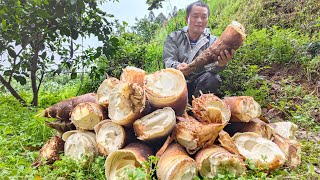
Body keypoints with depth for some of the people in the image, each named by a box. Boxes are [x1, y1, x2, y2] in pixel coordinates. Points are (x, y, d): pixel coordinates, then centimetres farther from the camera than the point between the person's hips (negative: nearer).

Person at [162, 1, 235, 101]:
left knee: (213, 79, -28)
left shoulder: (212, 41, 4)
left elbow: (211, 65, -13)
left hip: (200, 85, 0)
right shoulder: (174, 38, 5)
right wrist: (177, 67, -32)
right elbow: (167, 60, -8)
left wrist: (220, 64, -39)